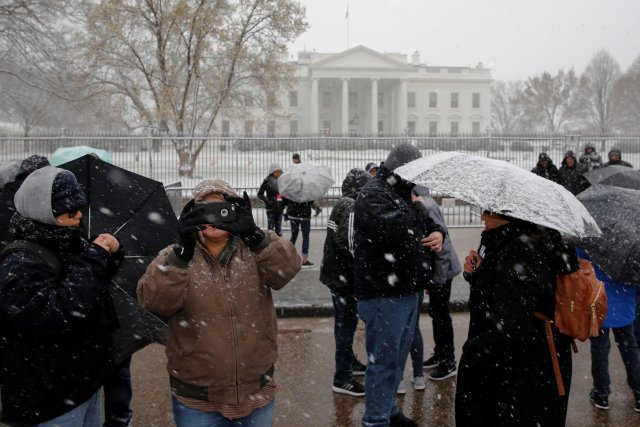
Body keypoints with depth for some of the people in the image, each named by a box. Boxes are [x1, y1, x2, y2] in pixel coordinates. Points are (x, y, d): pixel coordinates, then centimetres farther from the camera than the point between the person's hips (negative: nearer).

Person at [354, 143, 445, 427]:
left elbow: (428, 223, 26)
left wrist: (438, 233, 2)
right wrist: (416, 206, -13)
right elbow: (396, 231, -30)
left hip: (407, 291, 10)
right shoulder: (373, 195, -15)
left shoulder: (404, 194, 16)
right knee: (384, 361, -1)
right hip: (383, 295, -10)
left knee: (398, 358, 20)